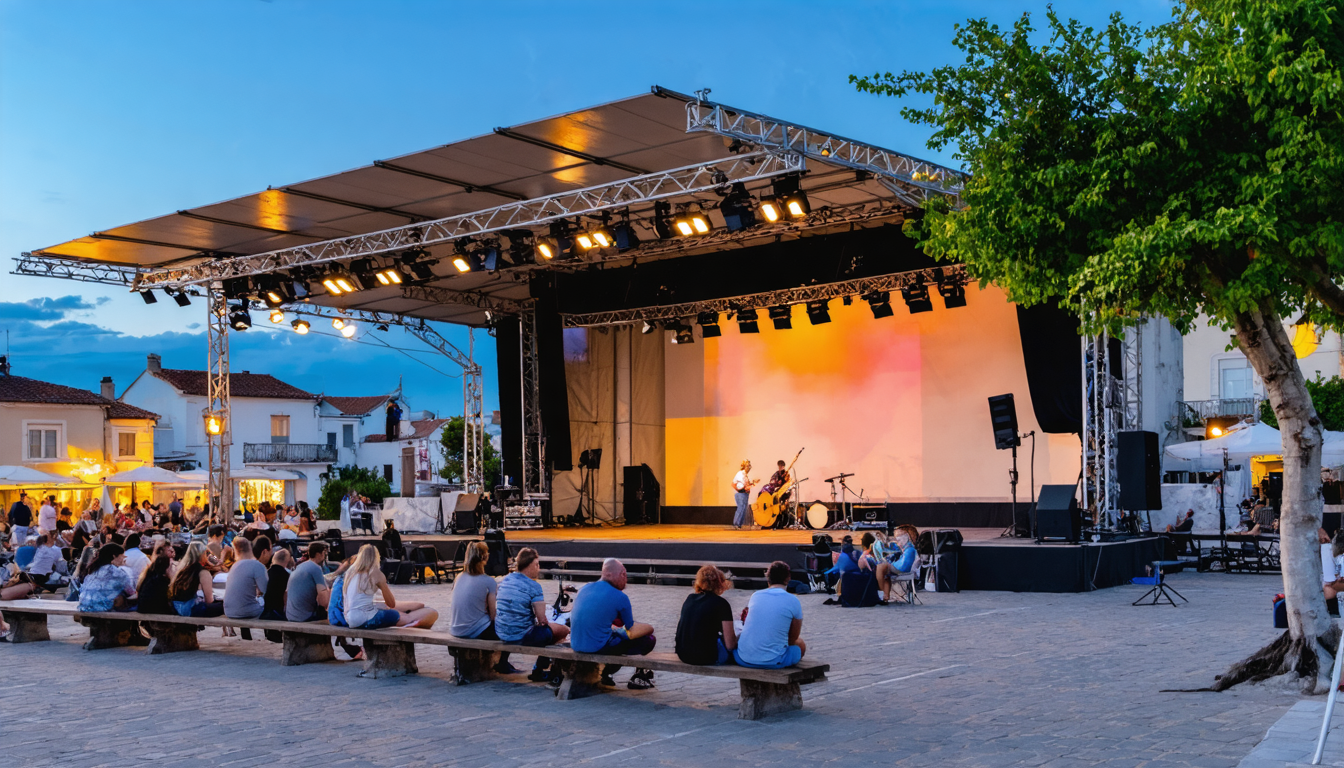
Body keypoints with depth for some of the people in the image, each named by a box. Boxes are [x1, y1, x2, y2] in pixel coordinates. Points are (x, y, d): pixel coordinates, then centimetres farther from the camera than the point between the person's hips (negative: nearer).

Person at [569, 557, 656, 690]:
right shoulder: (620, 597, -10)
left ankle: (605, 675, 28)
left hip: (575, 645, 8)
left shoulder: (584, 588, 9)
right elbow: (631, 632, -1)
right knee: (649, 640, 2)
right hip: (598, 647, -8)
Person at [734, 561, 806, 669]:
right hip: (772, 662, -3)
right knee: (800, 644, 24)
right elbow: (793, 637, 8)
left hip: (743, 660, 3)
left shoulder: (755, 596, 9)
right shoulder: (793, 601, -3)